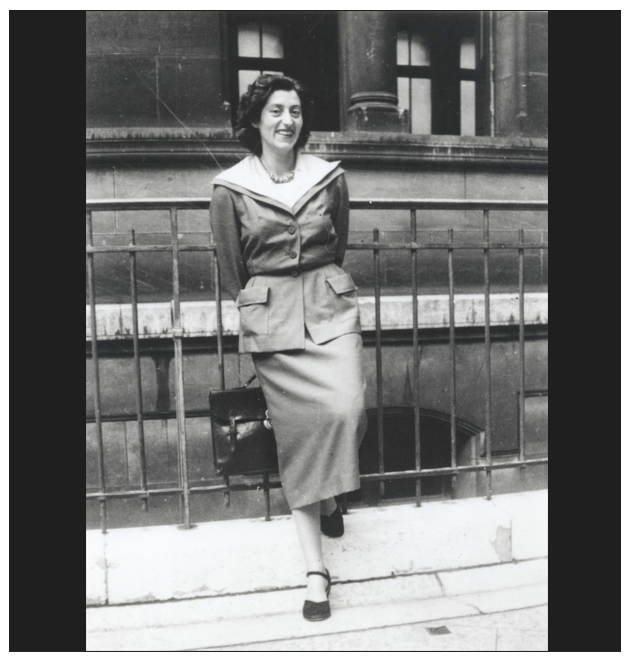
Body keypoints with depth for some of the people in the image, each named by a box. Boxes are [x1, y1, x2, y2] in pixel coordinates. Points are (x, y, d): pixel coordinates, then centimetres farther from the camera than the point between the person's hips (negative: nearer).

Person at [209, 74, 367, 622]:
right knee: (298, 430, -4)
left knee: (345, 408, -20)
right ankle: (316, 569, 6)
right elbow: (231, 269, 8)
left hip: (330, 306, 2)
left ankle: (328, 495, 15)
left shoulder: (330, 177, 6)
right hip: (269, 317, -1)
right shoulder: (230, 189, 0)